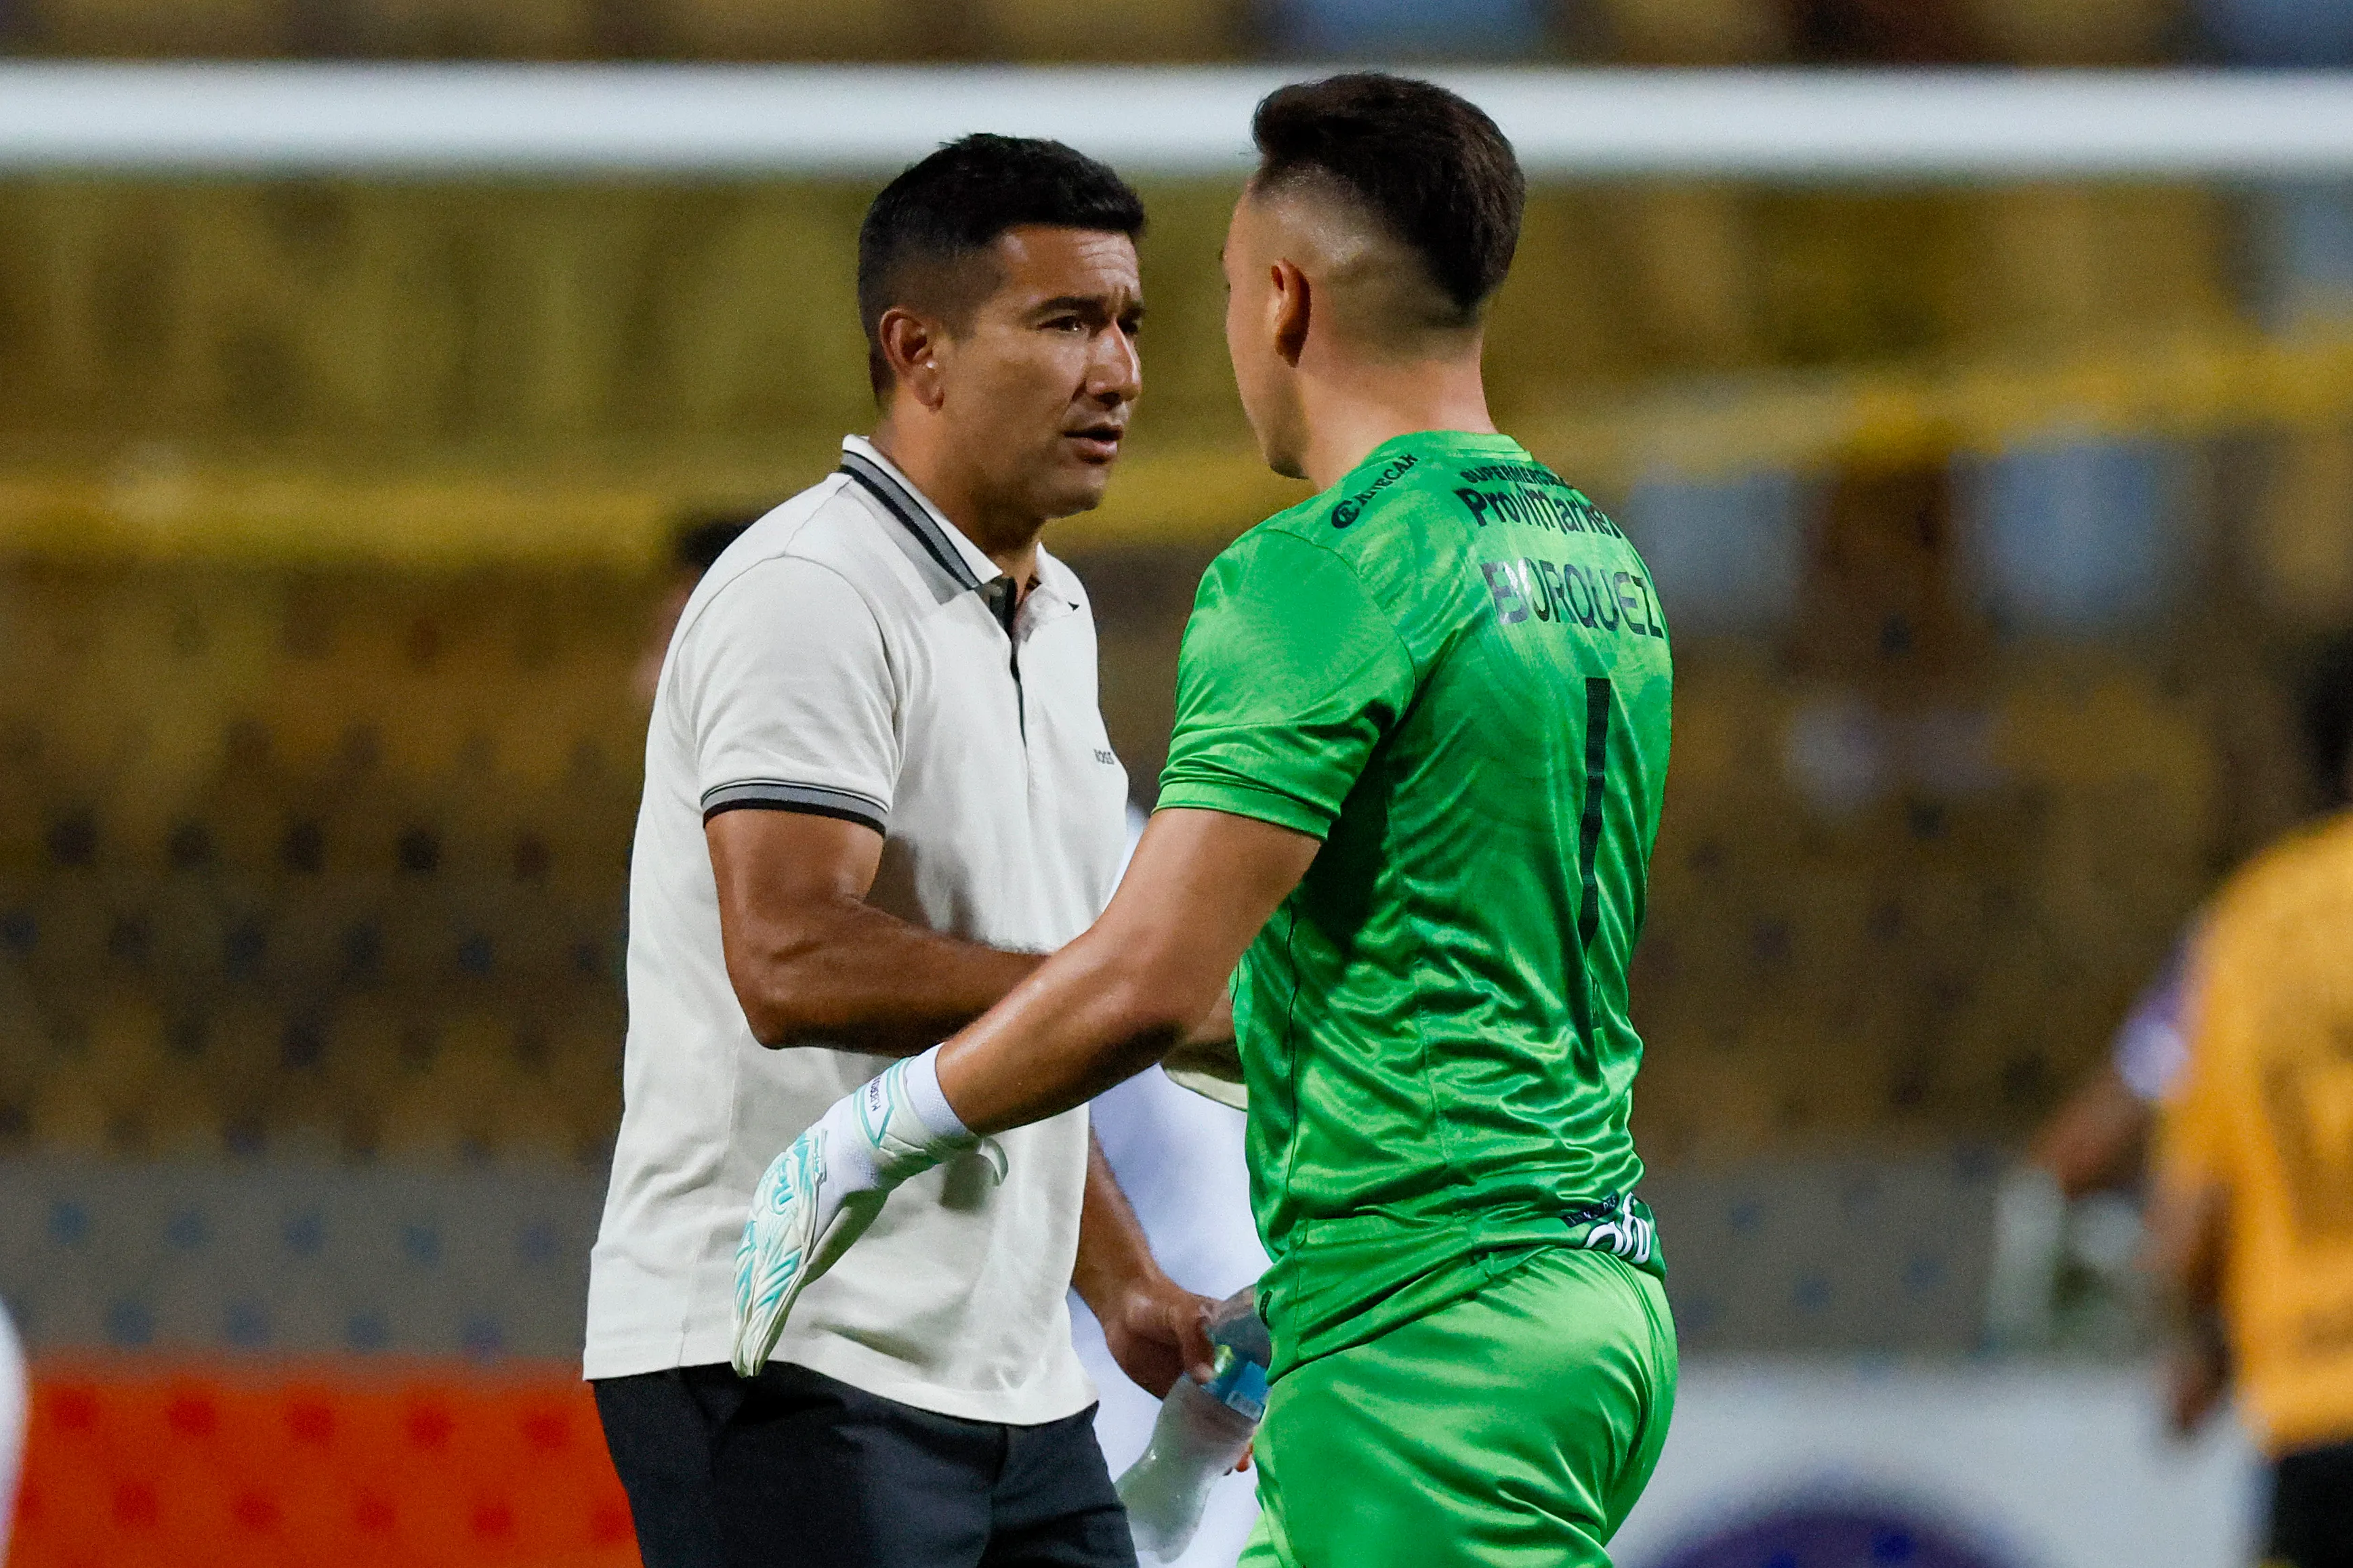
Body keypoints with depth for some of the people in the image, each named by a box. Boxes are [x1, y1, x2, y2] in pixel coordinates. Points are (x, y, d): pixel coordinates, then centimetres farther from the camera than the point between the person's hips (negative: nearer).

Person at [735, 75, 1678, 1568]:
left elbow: (1145, 983, -18)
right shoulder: (1603, 565, 15)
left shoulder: (1317, 576, -13)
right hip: (1595, 1291, 9)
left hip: (1432, 1332, -9)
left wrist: (869, 1136, -6)